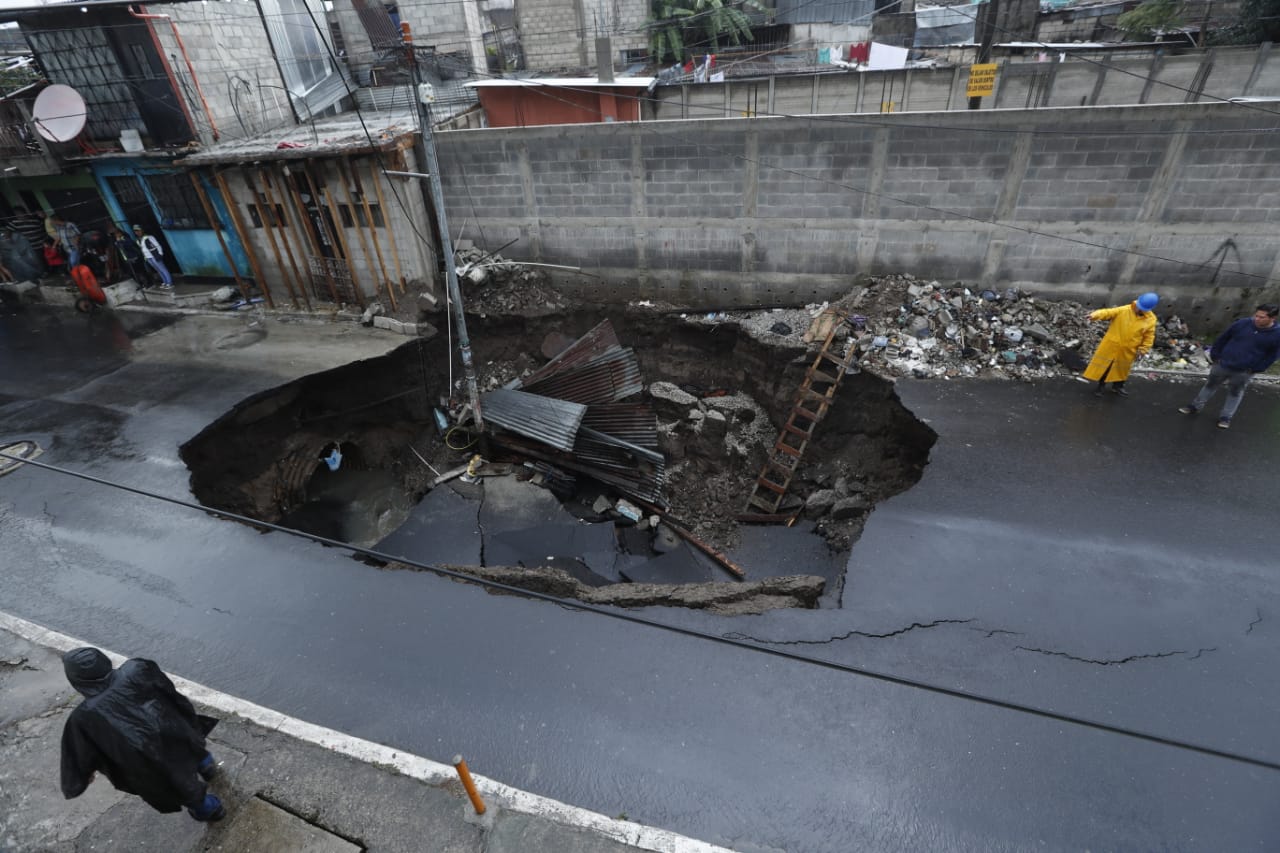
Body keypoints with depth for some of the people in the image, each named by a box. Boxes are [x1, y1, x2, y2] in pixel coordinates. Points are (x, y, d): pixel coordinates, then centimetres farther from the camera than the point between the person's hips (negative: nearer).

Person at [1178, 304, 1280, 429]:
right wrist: (1215, 356, 2)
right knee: (1210, 386, 15)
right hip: (1222, 364, 2)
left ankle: (1225, 417, 22)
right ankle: (1195, 407, 29)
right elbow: (1222, 339, 1)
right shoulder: (1242, 323, -11)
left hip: (1243, 372, -1)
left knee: (1235, 393, 12)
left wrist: (1255, 369, -7)